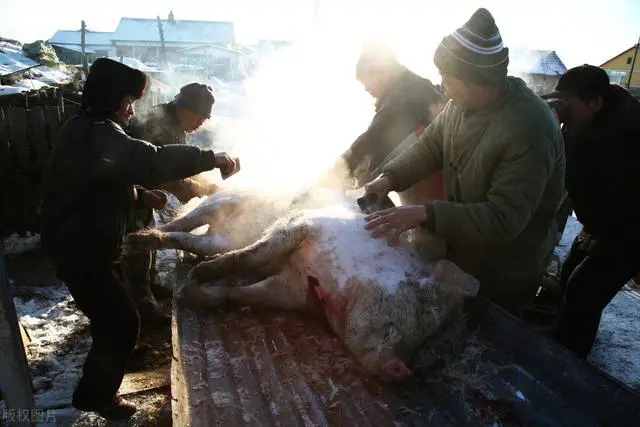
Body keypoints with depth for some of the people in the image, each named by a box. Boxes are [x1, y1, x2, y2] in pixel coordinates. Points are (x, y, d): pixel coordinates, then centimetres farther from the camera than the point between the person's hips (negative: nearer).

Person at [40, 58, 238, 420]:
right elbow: (152, 161, -38)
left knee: (112, 315, 25)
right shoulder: (98, 133, -24)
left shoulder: (88, 129, 12)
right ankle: (95, 395, 22)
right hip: (82, 250, -11)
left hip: (81, 244, 11)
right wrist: (211, 158, -31)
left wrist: (140, 196, 5)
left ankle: (97, 386, 48)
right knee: (123, 322, 1)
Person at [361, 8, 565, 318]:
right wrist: (389, 178, -15)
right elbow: (429, 147, 2)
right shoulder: (462, 103, -9)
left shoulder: (530, 130, -32)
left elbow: (503, 219, -33)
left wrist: (425, 214, -40)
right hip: (461, 256, 7)